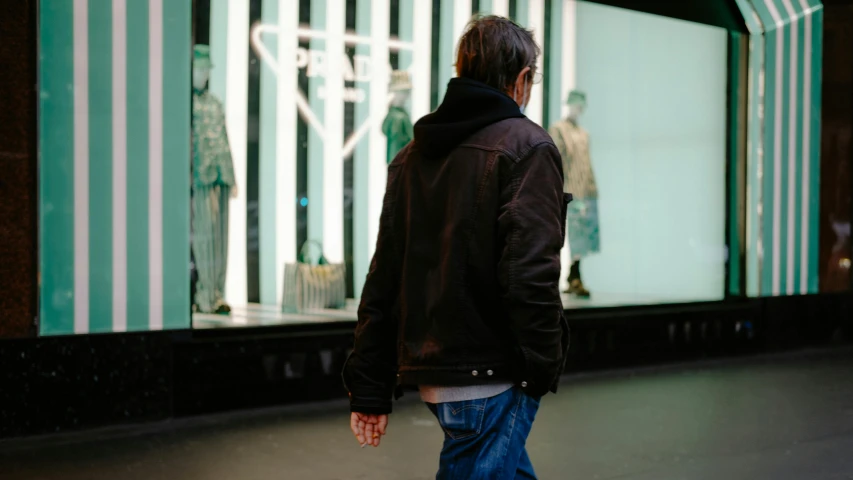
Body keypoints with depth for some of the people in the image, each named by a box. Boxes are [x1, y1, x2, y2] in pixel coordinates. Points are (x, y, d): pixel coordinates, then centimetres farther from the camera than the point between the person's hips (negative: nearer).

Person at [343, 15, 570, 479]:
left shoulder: (412, 156, 12)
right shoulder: (525, 146, -8)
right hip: (491, 376, -7)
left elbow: (383, 278, 11)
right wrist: (544, 367, -7)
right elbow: (530, 273, -19)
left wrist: (369, 389, 13)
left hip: (430, 371, 8)